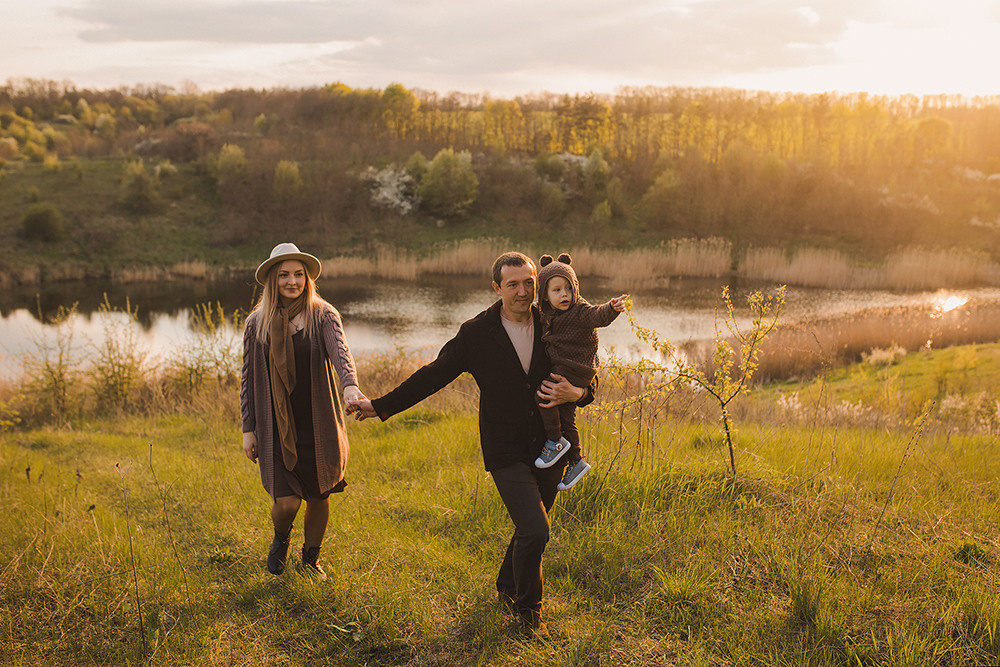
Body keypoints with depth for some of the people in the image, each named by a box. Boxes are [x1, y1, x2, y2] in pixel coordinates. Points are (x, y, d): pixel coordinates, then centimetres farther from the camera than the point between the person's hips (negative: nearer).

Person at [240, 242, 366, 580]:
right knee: (286, 502, -7)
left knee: (319, 497, 10)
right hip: (276, 426, 0)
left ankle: (311, 557, 38)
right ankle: (281, 538, 30)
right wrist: (248, 429, 4)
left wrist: (349, 385, -43)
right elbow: (248, 378, 7)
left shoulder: (323, 316, -3)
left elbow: (339, 351, -23)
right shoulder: (257, 323, 2)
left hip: (318, 424, 0)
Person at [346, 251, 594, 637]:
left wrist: (577, 394, -16)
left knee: (531, 528, 16)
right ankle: (529, 607, 12)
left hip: (551, 449, 3)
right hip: (507, 453, -3)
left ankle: (507, 587, 44)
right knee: (534, 530, -14)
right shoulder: (476, 334, -6)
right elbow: (432, 376, 0)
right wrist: (381, 406, -1)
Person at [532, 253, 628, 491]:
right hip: (559, 370, 8)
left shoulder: (579, 311, -17)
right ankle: (576, 461, 27)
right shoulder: (549, 315, 6)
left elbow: (598, 316, -38)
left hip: (574, 370, -8)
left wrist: (612, 308, -55)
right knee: (565, 417, 14)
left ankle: (556, 441, -3)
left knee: (543, 396, -20)